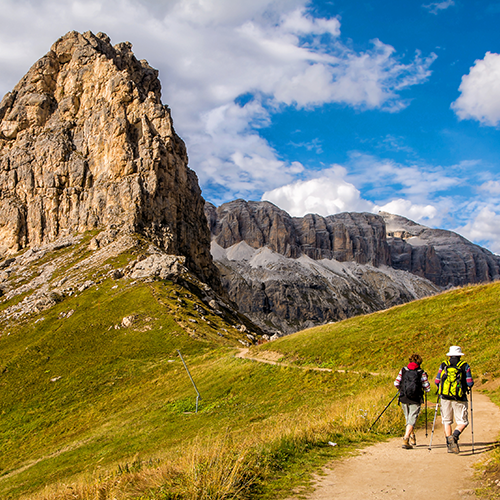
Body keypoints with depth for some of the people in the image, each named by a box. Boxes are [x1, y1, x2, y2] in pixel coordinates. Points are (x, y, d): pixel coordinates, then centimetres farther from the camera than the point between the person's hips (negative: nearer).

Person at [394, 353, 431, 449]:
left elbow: (396, 383, 0)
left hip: (404, 399, 3)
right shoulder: (421, 373, -2)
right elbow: (427, 388, -3)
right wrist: (422, 387, 18)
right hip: (415, 400, -3)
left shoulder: (403, 370, 4)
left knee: (408, 419, 21)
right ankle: (405, 440, -17)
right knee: (412, 420, -2)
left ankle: (412, 438, 34)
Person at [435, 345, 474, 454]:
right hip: (459, 399, -2)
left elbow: (437, 381, 5)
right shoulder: (465, 366, 2)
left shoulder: (443, 365, 6)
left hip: (445, 397, 2)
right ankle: (455, 436, -21)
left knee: (446, 421, 12)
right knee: (463, 421, 6)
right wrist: (468, 387, 20)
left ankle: (449, 444, 4)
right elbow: (470, 383, -3)